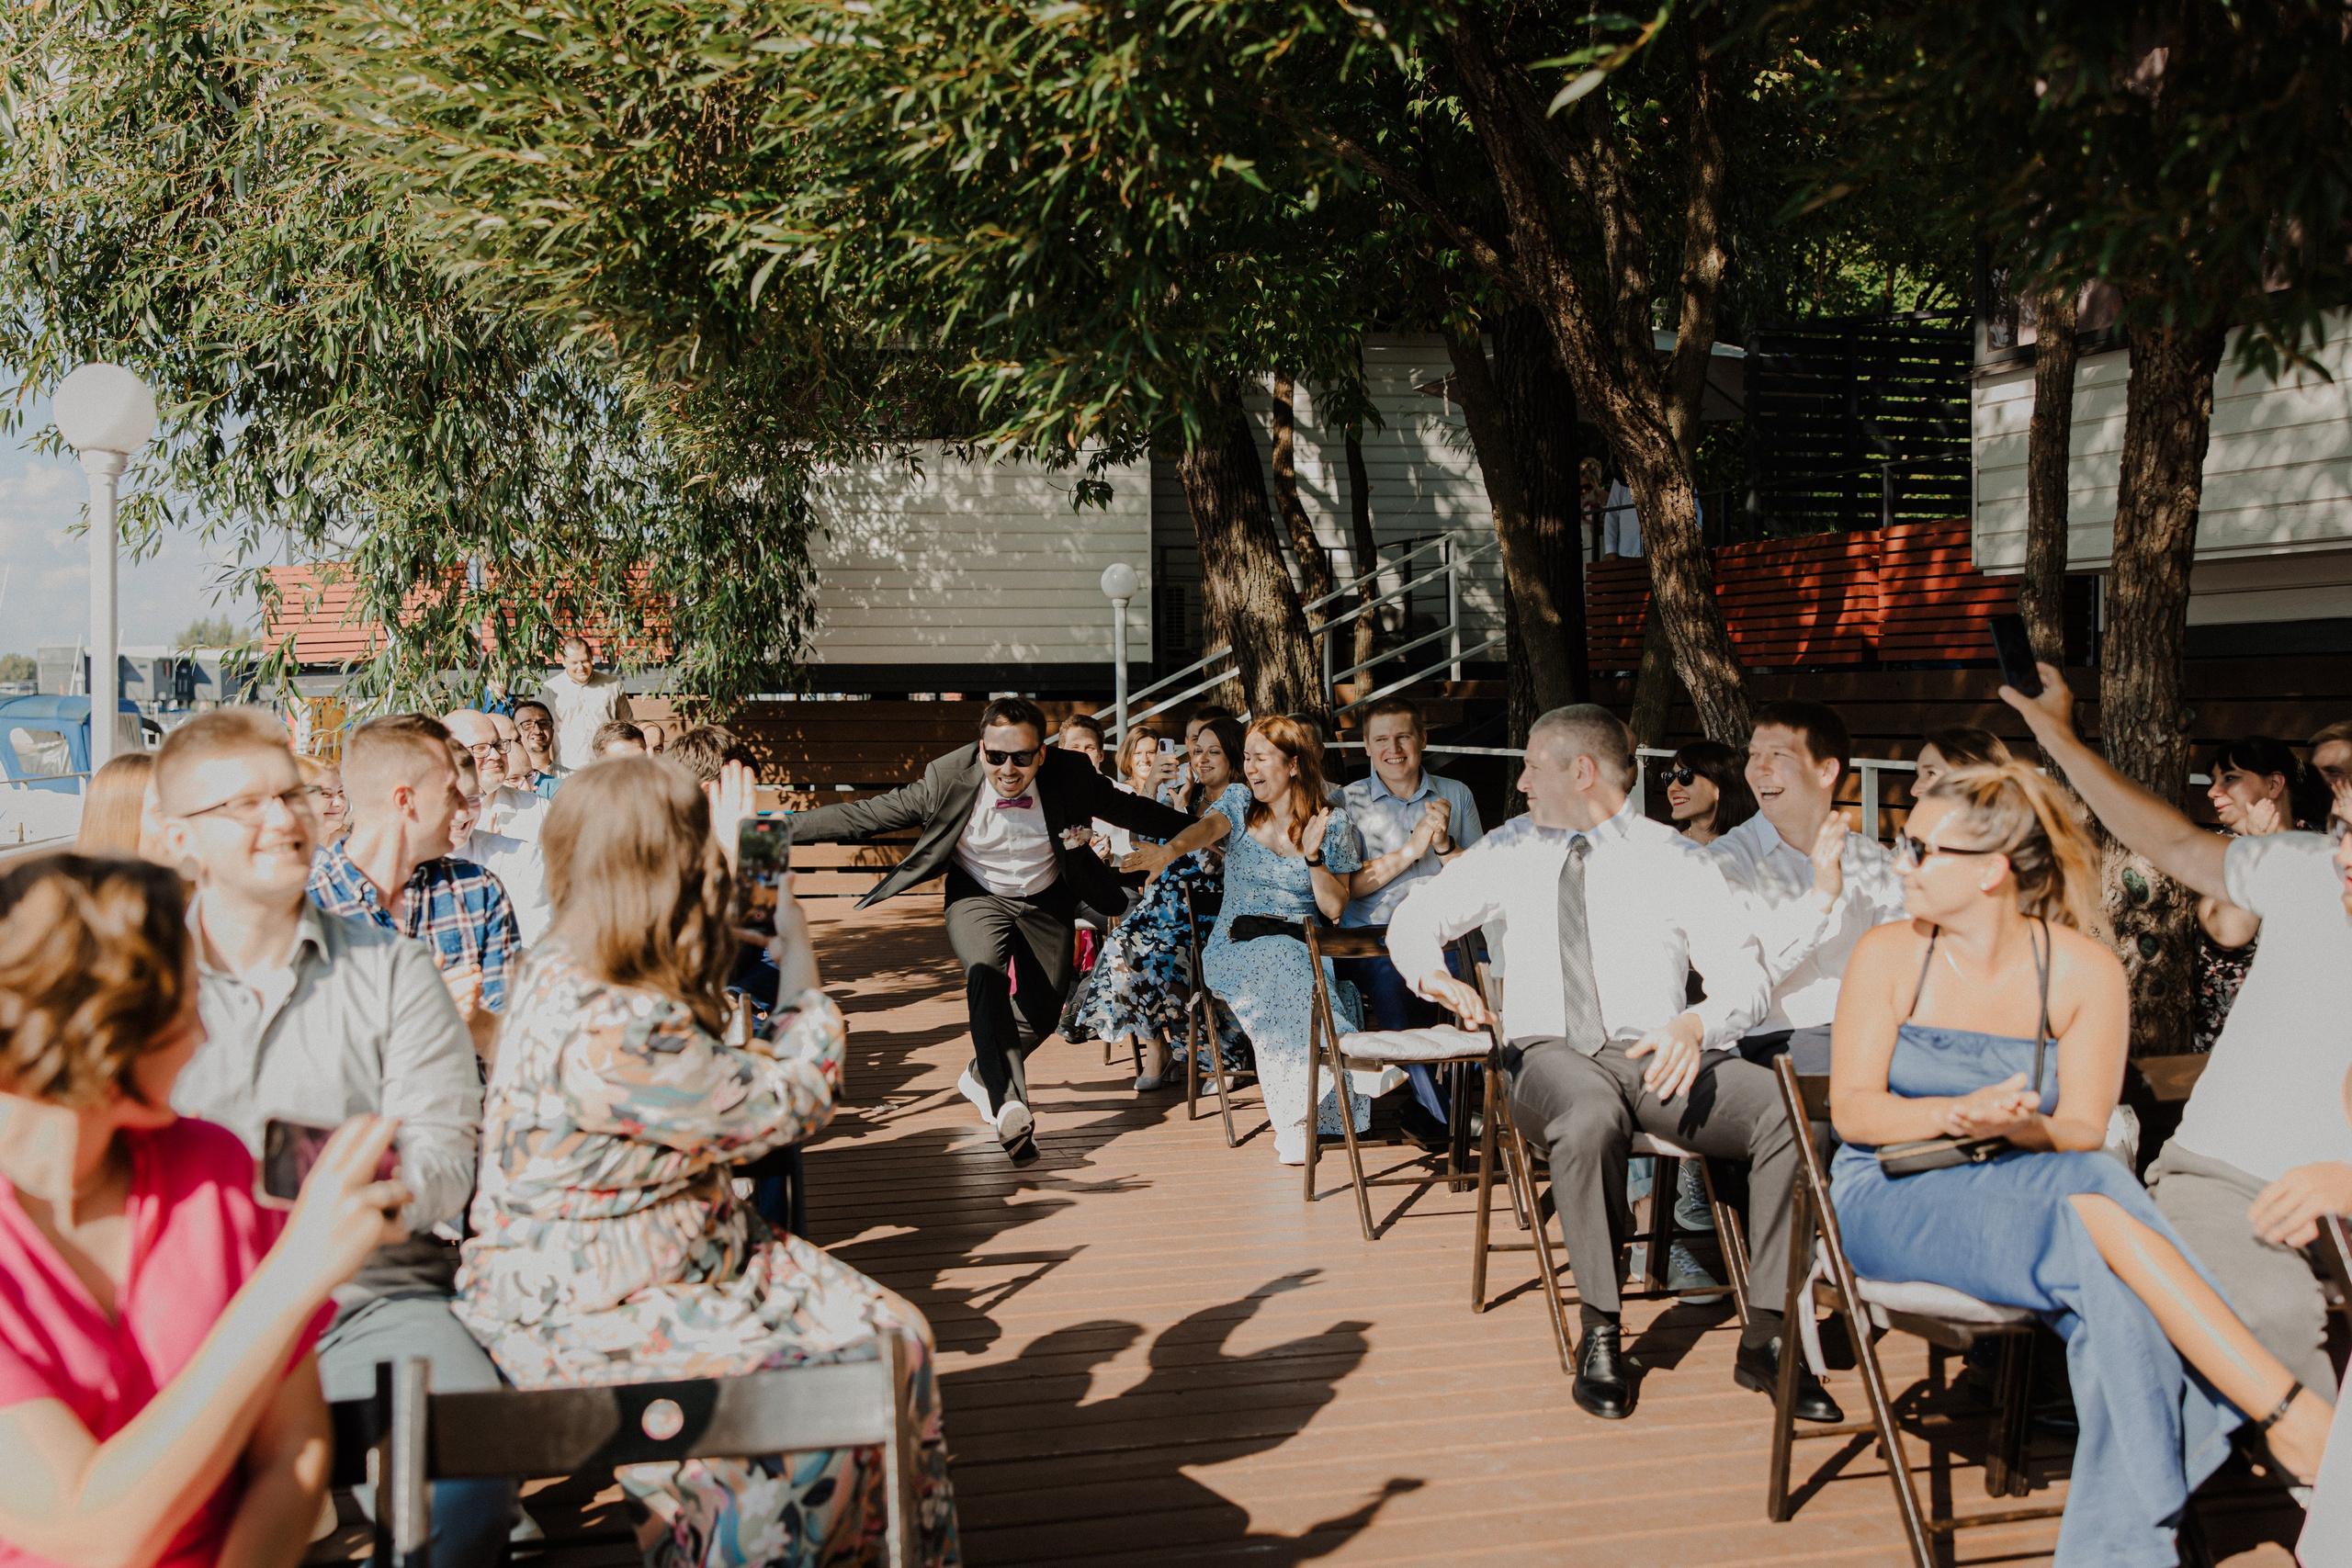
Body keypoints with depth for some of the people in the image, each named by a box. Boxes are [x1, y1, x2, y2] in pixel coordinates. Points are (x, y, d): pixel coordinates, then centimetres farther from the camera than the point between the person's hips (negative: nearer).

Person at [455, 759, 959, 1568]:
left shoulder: (570, 971, 2)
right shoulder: (605, 1032, -31)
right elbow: (790, 1103, -18)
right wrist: (800, 965, -3)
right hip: (579, 1318, -10)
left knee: (893, 1335, 0)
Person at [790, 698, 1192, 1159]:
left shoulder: (1071, 776, -22)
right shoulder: (947, 780, -24)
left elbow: (1135, 811, -7)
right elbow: (861, 815, -18)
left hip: (1046, 900, 2)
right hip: (978, 896, -2)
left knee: (1044, 1012, 2)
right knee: (985, 970, -32)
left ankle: (980, 1074, 34)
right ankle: (1009, 1104, -39)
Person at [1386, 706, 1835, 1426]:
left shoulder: (1676, 858, 9)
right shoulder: (1512, 848, 17)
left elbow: (1745, 976, 0)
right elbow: (1415, 919, 21)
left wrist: (1694, 1024, -22)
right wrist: (1433, 973, -3)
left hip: (1659, 1057, 0)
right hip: (1549, 1052, 0)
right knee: (1592, 1112, -39)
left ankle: (1767, 1338, -20)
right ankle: (1600, 1332, -23)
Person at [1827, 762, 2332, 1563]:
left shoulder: (2085, 972, 1)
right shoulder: (1888, 955, 0)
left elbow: (2085, 1131, -2)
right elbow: (1852, 1109, -4)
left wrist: (2028, 1128, -27)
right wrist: (1958, 1115, -24)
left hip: (2032, 1191, 2)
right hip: (1892, 1200, -2)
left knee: (2118, 1297, -37)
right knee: (2094, 1200, -33)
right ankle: (2300, 1418, -32)